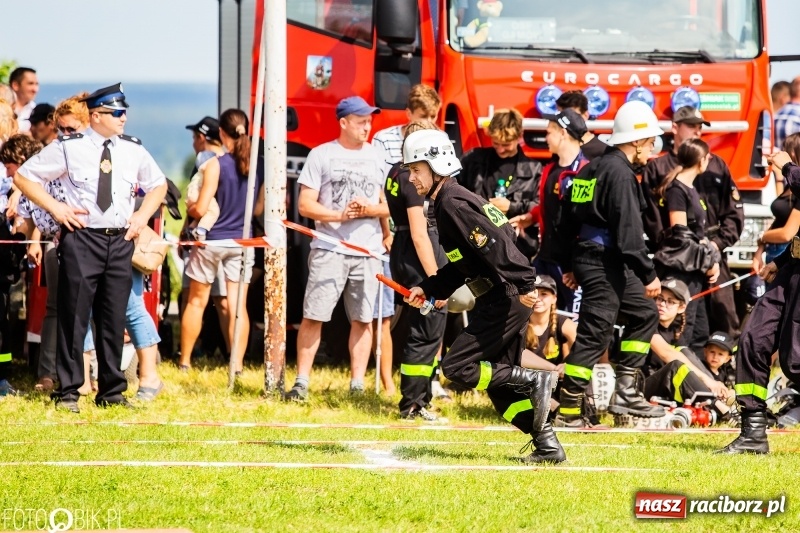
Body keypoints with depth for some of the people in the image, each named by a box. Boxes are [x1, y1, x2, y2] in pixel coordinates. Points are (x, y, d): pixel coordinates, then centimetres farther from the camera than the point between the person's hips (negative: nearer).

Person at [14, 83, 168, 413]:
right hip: (81, 239, -4)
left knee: (114, 319, 8)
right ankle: (68, 392, 3)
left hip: (120, 240, 4)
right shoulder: (69, 148, -4)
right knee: (74, 315, -4)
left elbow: (158, 184, 26)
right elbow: (24, 177, 2)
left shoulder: (133, 150, 9)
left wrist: (143, 215, 10)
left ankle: (111, 392, 16)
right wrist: (54, 208, -6)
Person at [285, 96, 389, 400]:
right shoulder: (321, 156, 2)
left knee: (362, 319, 5)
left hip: (368, 252, 3)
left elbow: (390, 205, 14)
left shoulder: (376, 158, 12)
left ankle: (358, 384, 11)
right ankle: (301, 382, -2)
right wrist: (340, 215, -16)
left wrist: (371, 209, -9)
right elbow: (305, 205, -2)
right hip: (329, 249, -3)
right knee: (313, 316, -5)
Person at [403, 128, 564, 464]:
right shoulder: (447, 202, 18)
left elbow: (495, 245, -24)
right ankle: (547, 445, 10)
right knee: (499, 382, 13)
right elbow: (462, 264, 25)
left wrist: (523, 285, -32)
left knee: (456, 368, -9)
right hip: (504, 301, 10)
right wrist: (428, 289, 21)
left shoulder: (452, 204, -13)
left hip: (504, 300, -10)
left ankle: (535, 381, -10)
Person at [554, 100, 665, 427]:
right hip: (603, 264, -10)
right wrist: (648, 275, -17)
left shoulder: (592, 169, 14)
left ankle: (625, 392, 16)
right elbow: (627, 232, -21)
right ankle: (568, 410, -7)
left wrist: (568, 265, 26)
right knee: (594, 334, -8)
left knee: (645, 314, 19)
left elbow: (567, 220, 19)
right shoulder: (620, 173, -16)